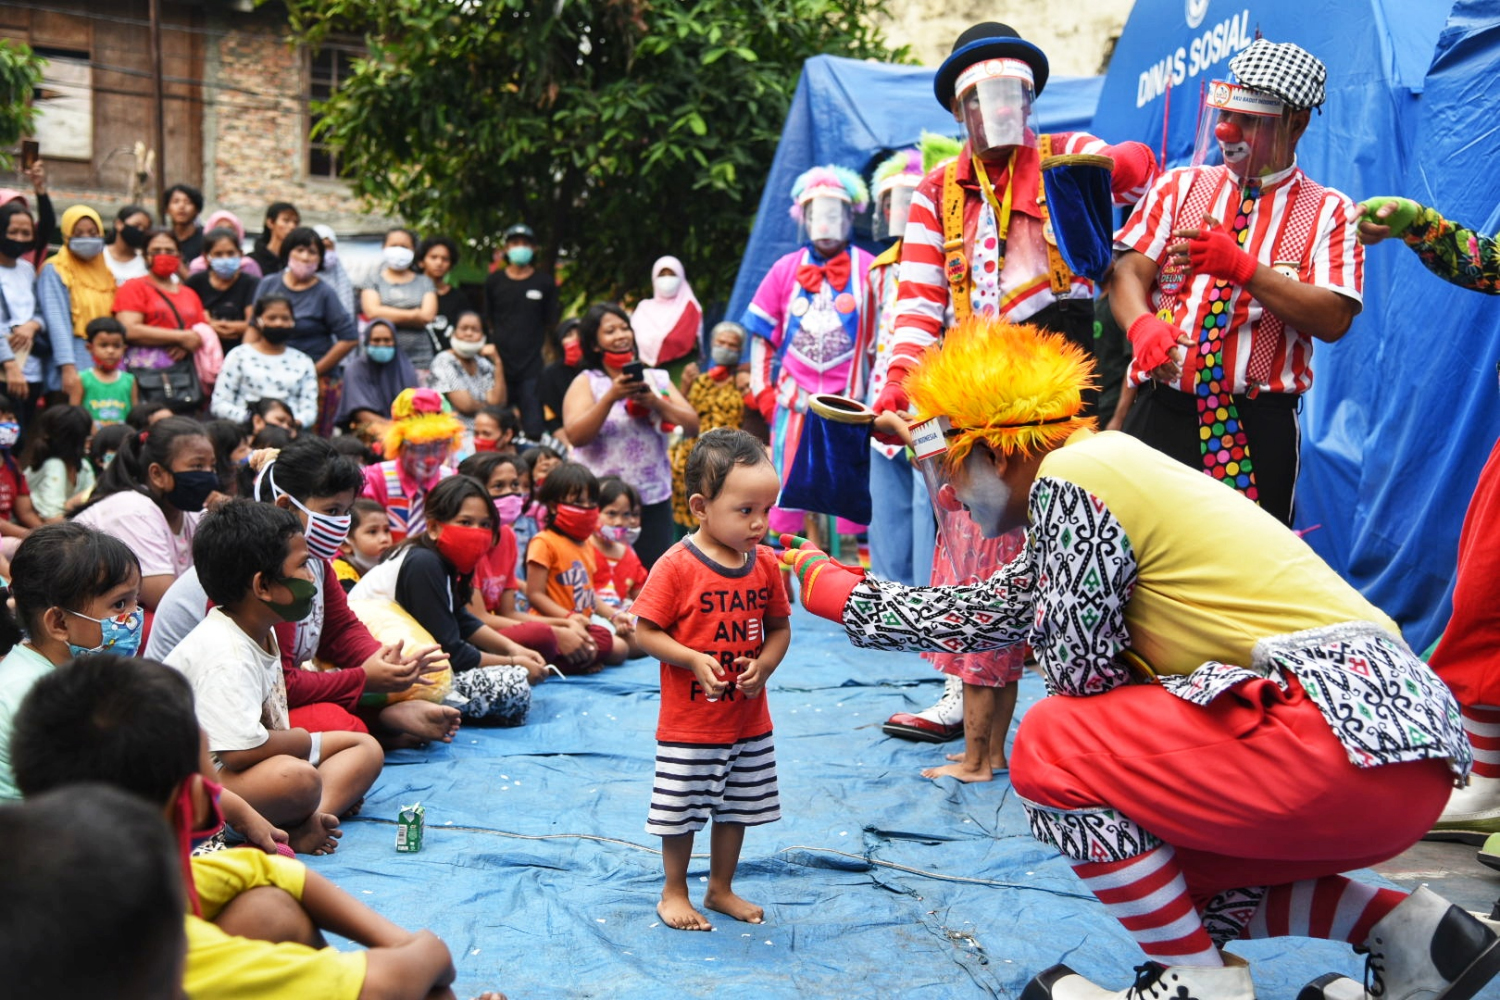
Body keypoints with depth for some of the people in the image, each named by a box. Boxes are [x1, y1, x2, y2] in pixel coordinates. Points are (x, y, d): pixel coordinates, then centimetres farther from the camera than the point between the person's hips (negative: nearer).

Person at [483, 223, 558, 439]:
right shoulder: (494, 281, 9)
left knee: (534, 429, -3)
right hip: (499, 363, 1)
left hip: (532, 364, -1)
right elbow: (487, 321, 13)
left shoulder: (545, 283, 6)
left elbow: (550, 324, 10)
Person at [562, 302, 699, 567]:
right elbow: (576, 435, -12)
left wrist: (656, 403, -12)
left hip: (654, 499, 3)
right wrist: (611, 397, -21)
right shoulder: (586, 382, 3)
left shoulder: (657, 379, 11)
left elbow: (693, 426, 3)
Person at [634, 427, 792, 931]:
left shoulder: (765, 563, -1)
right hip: (689, 723, -5)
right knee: (681, 811, 8)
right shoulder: (677, 566, -17)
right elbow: (645, 631, -14)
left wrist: (764, 664, -12)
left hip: (749, 719, 5)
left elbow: (779, 626, 7)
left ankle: (721, 889, 36)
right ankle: (674, 892, 29)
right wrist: (694, 660, -26)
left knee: (737, 807, 17)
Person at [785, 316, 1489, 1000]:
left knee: (1052, 746, -6)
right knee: (1139, 852, 22)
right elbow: (978, 612, 24)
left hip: (1347, 727, -10)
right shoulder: (1099, 468, 19)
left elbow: (1078, 666, -11)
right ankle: (1409, 932, 15)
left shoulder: (1070, 475, -10)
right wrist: (826, 584, 30)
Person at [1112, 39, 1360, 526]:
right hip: (1162, 411, 2)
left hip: (1260, 429, -2)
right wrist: (1143, 326, -23)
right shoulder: (1179, 187, 12)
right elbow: (1128, 273, -1)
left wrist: (1242, 267, -20)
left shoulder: (1329, 213, 4)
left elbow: (1334, 319, -9)